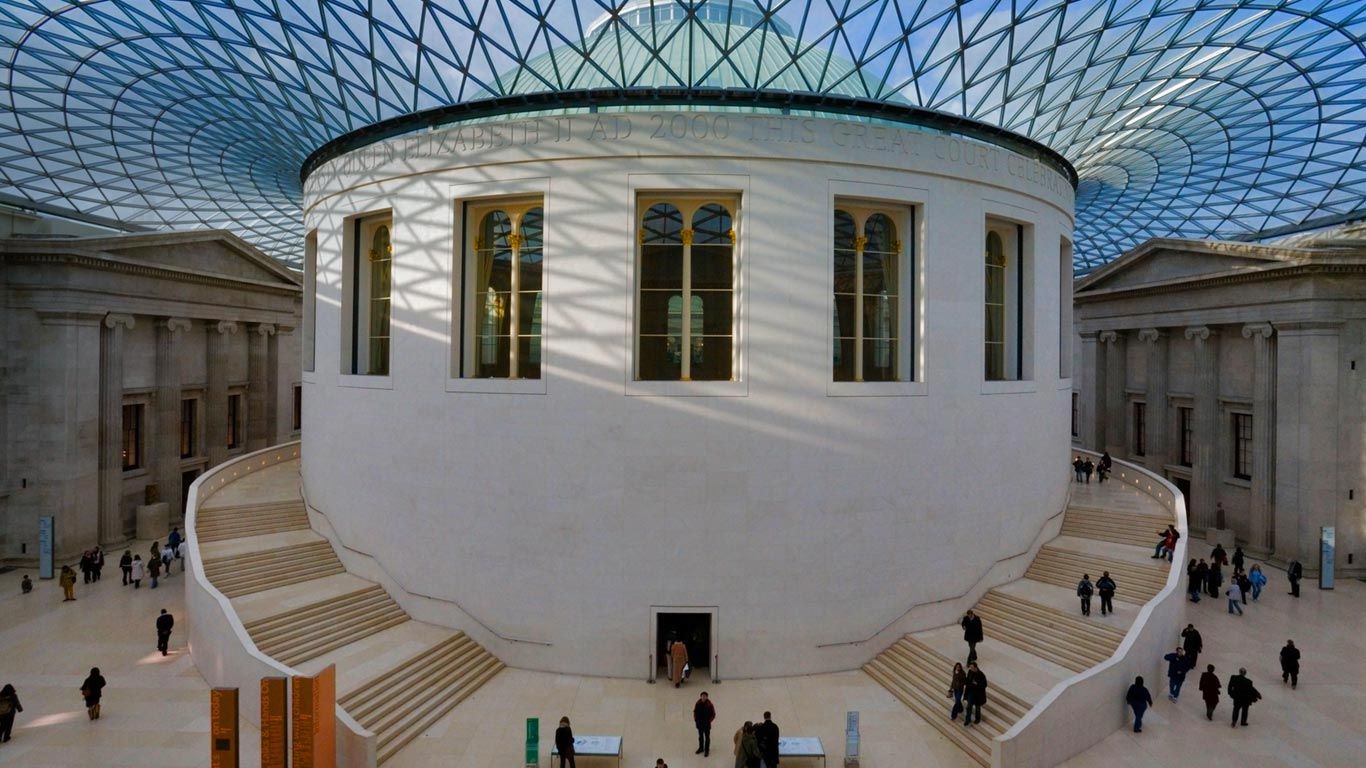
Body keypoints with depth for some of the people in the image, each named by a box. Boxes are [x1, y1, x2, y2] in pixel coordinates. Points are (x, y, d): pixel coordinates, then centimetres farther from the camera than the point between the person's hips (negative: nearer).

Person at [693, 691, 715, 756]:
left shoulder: (709, 705, -17)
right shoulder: (698, 704, -7)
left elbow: (713, 714, -9)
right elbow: (695, 712, 7)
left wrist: (709, 721, -14)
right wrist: (695, 720, -2)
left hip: (706, 724, -3)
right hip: (699, 723, 3)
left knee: (707, 737, 9)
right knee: (700, 736, 19)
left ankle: (707, 750, 22)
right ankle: (701, 748, 36)